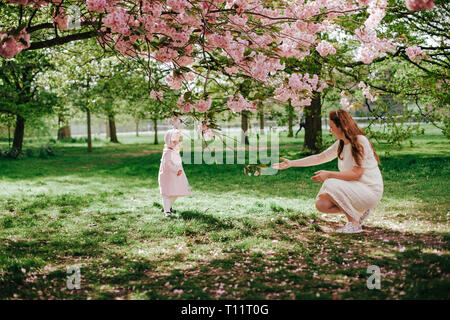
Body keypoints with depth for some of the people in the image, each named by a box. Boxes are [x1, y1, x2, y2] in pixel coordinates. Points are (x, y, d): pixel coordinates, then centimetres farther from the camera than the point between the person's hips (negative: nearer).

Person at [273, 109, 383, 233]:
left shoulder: (360, 142, -18)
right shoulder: (340, 144, 7)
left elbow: (356, 174, -24)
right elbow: (319, 157, 14)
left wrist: (328, 174, -22)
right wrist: (291, 163, 12)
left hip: (370, 191, -8)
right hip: (353, 189, 8)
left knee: (331, 184, -27)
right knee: (321, 204, -3)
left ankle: (354, 223, -14)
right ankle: (360, 212, 11)